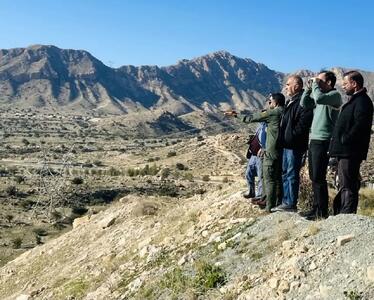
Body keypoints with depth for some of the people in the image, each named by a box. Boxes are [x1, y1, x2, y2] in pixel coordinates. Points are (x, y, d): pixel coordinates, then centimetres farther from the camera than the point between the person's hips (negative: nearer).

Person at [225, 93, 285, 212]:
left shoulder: (273, 113, -11)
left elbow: (253, 117, -2)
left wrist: (236, 115, 11)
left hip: (272, 152, -8)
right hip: (282, 151, 8)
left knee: (269, 179, -3)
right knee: (278, 178, 14)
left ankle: (270, 207, -3)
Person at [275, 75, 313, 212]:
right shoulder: (290, 102, 18)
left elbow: (303, 123, -24)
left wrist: (291, 137, -20)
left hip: (295, 145, -10)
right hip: (287, 144, 10)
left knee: (291, 174, -4)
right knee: (285, 173, 15)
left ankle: (291, 204, 2)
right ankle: (286, 202, 24)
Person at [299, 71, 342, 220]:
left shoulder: (335, 95, -8)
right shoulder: (318, 96, 17)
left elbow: (319, 98, -24)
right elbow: (304, 104, 15)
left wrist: (315, 85, -8)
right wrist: (309, 88, 7)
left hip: (323, 141, -9)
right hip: (314, 140, 9)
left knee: (318, 178, -8)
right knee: (314, 177, 12)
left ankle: (322, 212, -1)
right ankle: (316, 208, 20)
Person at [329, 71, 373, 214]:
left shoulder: (362, 101, -13)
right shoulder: (354, 100, 20)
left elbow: (360, 125, -25)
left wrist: (345, 139, -19)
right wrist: (338, 143, 15)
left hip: (350, 152, -11)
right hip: (345, 151, 11)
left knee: (348, 186, -8)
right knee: (344, 186, 16)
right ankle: (341, 214, 24)